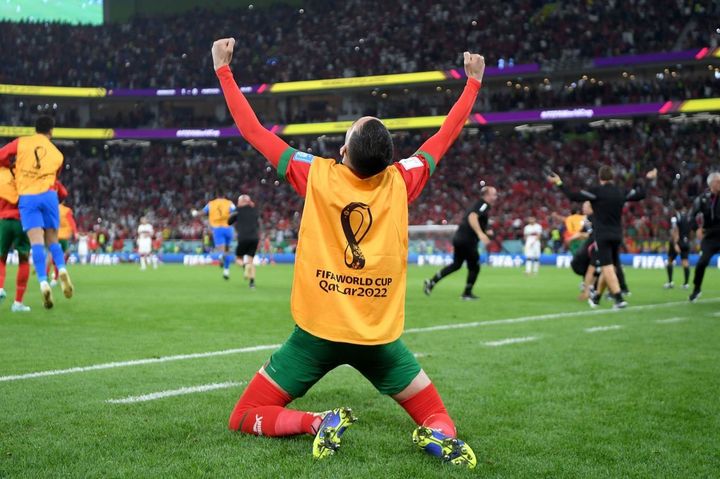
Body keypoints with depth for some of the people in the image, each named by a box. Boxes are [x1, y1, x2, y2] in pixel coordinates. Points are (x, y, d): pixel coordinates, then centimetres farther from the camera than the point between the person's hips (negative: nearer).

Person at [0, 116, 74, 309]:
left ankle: (43, 282, -24)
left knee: (36, 242, -9)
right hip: (48, 195, 1)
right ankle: (62, 270, -15)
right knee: (52, 240, 12)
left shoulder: (21, 143, 8)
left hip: (26, 197, -1)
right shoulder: (57, 154, 15)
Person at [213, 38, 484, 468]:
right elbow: (446, 134, 12)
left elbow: (253, 130, 1)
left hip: (317, 332, -1)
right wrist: (474, 81, 24)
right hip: (380, 337, 2)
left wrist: (223, 69, 10)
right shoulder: (401, 181, -5)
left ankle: (320, 424, -16)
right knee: (435, 417, 17)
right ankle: (440, 436, -19)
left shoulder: (317, 175, -8)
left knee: (245, 418, 10)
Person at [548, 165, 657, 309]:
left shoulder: (596, 191, -11)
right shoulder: (620, 192, 5)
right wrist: (647, 179, 34)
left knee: (607, 268, -9)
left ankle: (619, 298, -20)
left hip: (602, 236, -6)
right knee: (608, 267, 17)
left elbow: (574, 196, -14)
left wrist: (559, 183, -5)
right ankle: (596, 298, 30)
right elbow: (640, 194, 19)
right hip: (617, 236, 6)